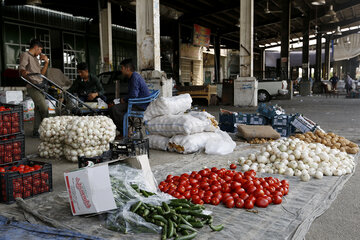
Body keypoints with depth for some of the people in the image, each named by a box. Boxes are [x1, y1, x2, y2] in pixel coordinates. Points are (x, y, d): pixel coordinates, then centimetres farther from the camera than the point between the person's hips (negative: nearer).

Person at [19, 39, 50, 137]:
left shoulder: (36, 58, 26)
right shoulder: (25, 55, 0)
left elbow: (42, 73, 24)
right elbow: (21, 67, -16)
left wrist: (46, 62, 14)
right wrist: (24, 72, -39)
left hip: (40, 86, 9)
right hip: (33, 86, -9)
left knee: (39, 109, 7)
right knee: (44, 108, -14)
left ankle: (36, 131, 12)